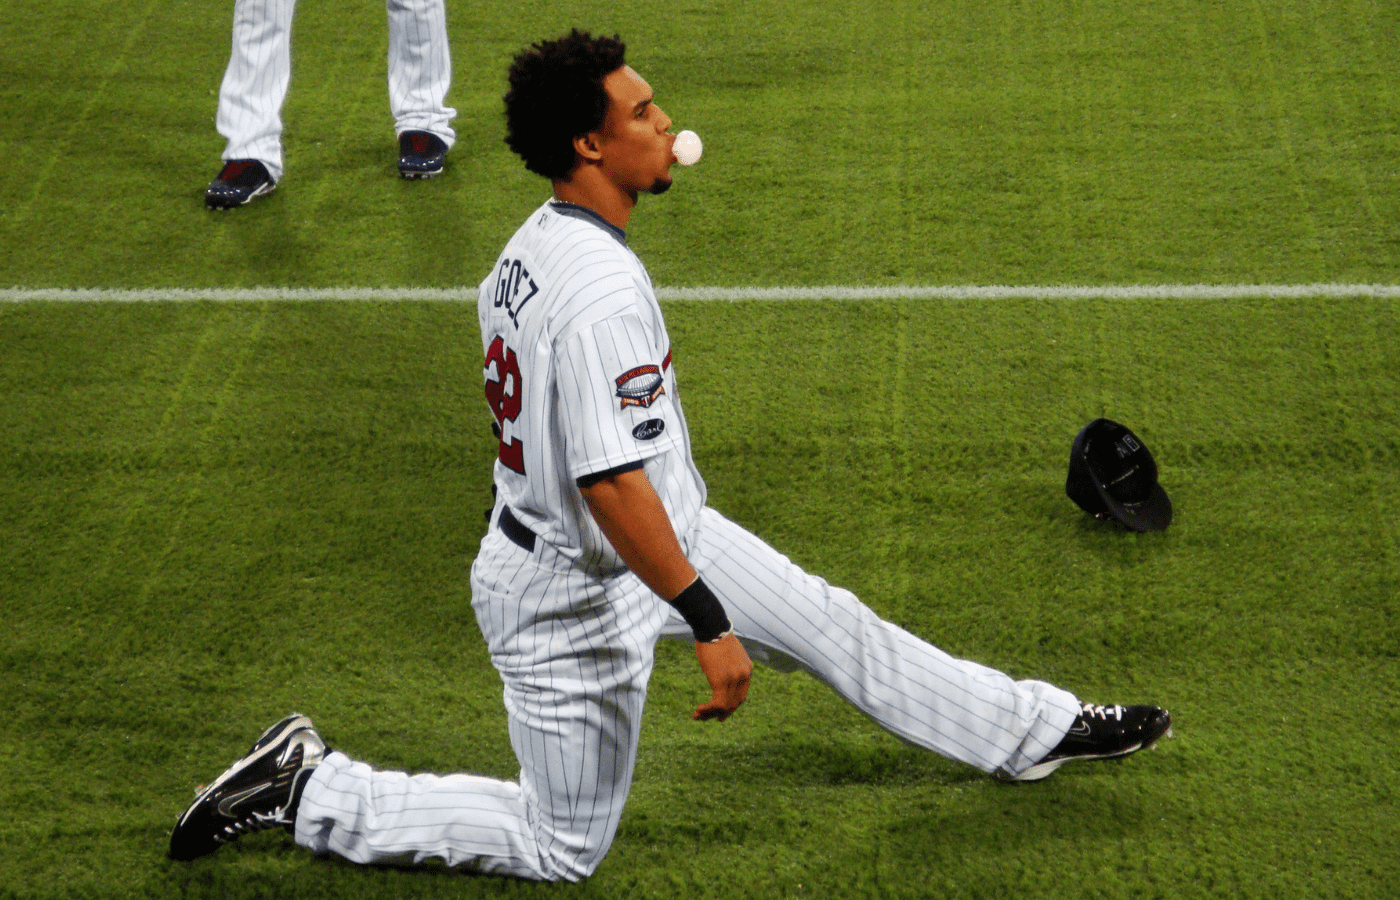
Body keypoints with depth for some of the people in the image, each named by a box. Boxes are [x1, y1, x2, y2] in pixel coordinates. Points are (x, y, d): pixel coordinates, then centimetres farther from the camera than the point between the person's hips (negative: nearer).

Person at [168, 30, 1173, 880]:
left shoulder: (531, 246, -2)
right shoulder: (603, 291, -33)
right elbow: (610, 485, -35)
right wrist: (709, 623, -29)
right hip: (573, 597, -10)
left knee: (831, 624, 15)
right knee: (563, 849, 8)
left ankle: (1042, 731, 28)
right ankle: (305, 789, 13)